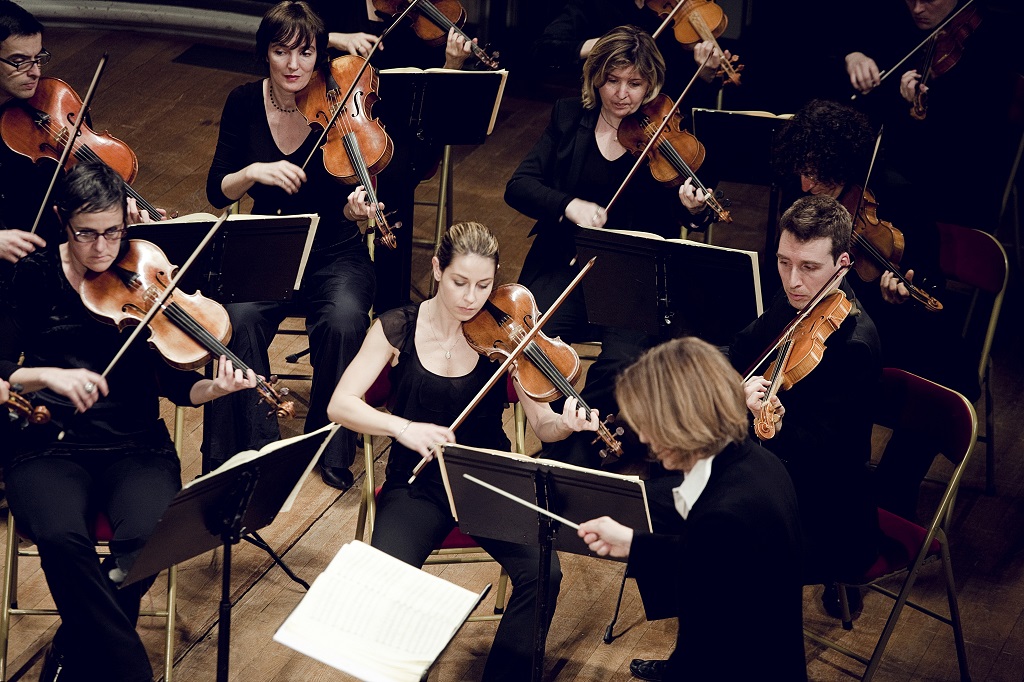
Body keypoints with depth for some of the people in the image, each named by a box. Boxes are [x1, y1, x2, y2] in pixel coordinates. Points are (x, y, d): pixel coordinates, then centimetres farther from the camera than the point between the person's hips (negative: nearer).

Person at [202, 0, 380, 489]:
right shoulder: (246, 104, -3)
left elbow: (344, 211, -13)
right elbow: (217, 191, -3)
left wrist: (355, 208, -37)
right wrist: (255, 171, -22)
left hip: (334, 252, -1)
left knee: (344, 321, -31)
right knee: (241, 319, -29)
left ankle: (332, 446, -10)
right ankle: (253, 445, -13)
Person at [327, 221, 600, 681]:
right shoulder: (397, 329, -5)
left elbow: (541, 425, -7)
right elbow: (341, 405, -11)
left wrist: (567, 424, -30)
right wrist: (402, 426, -28)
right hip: (417, 486, -1)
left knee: (542, 571, -24)